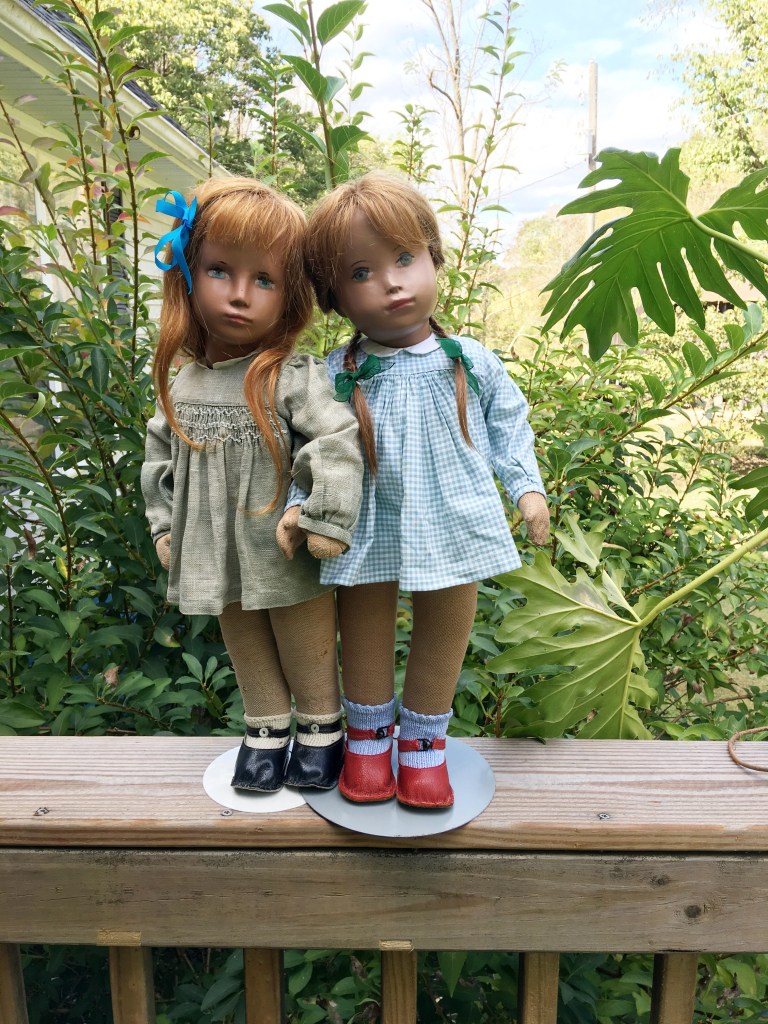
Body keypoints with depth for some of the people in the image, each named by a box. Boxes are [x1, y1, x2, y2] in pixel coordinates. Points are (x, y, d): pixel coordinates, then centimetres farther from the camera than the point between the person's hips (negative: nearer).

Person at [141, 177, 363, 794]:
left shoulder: (293, 378, -18)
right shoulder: (181, 386, 0)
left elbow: (339, 445, -23)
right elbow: (161, 458, 12)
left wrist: (326, 526, -23)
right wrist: (164, 526, 9)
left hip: (290, 559, -5)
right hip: (221, 559, 5)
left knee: (308, 656, 15)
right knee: (249, 655, 22)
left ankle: (322, 729, 38)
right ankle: (266, 732, 43)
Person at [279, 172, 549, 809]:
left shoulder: (471, 363, -5)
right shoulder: (338, 377, -9)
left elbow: (508, 424, 7)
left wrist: (527, 488, 2)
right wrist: (299, 504, -13)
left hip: (452, 527, 1)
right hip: (368, 536, 0)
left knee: (444, 640, 16)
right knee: (365, 640, 17)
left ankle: (424, 741, 39)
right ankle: (367, 735, 42)